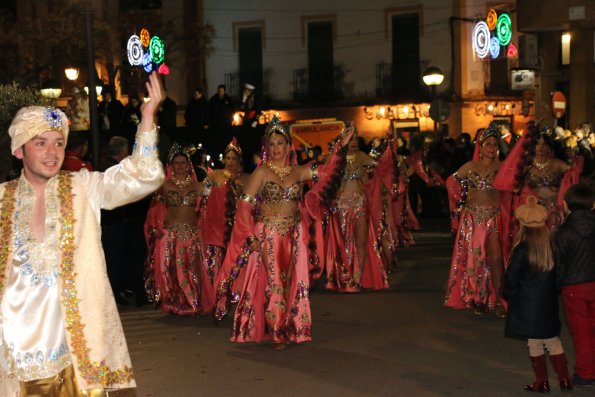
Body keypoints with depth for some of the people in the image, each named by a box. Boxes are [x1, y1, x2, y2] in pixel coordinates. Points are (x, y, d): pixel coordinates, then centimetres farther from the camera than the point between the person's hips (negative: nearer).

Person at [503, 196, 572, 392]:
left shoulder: (522, 249, -18)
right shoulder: (551, 245, -5)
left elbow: (512, 277, -13)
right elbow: (558, 271, 6)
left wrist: (508, 294, 4)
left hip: (528, 304, -5)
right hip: (549, 302, 5)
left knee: (535, 344, 7)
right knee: (553, 341, 16)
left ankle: (542, 381, 14)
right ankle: (564, 379, 19)